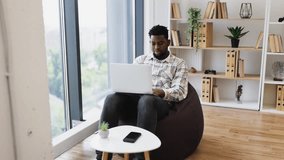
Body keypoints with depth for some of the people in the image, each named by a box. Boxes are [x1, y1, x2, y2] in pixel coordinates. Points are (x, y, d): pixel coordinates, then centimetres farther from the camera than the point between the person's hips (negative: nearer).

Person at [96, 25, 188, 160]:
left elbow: (180, 92, 1)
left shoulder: (179, 64, 14)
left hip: (161, 102, -3)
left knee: (146, 100, -40)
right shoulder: (140, 59, 24)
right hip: (135, 97, 3)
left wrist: (162, 92, -20)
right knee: (112, 98, -30)